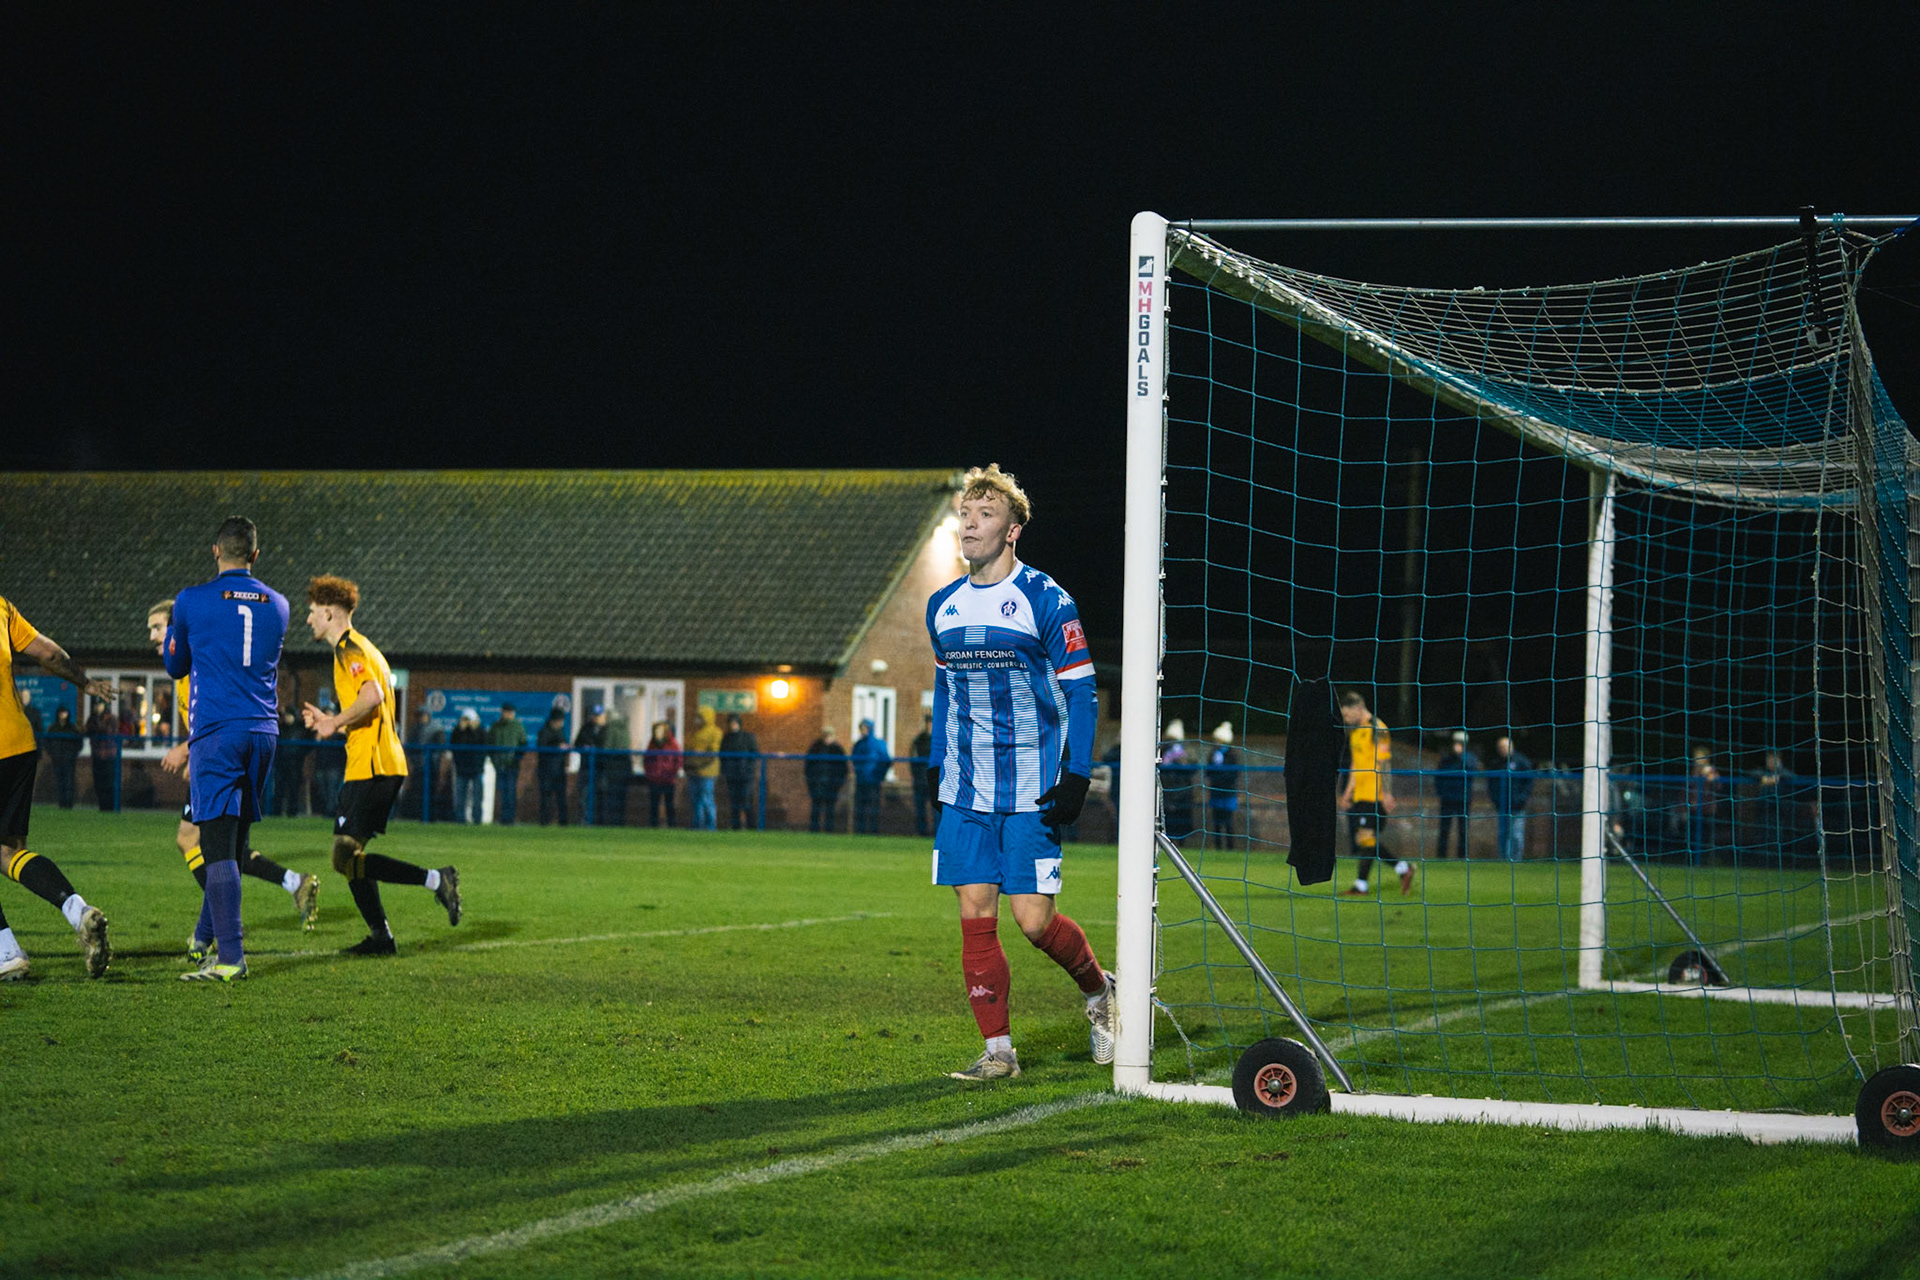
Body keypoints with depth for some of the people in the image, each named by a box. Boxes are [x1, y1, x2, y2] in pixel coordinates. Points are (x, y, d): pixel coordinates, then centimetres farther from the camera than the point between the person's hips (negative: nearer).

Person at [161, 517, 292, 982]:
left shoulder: (192, 602, -3)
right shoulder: (277, 606, 10)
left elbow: (175, 667, 13)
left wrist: (170, 633, 34)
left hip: (216, 733, -5)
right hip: (263, 732, 5)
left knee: (218, 844, -9)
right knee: (235, 840, 15)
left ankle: (230, 957, -17)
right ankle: (206, 938, 28)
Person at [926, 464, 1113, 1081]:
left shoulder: (1045, 600, -7)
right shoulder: (943, 607, 10)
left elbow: (1080, 689, -5)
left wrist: (1077, 775, -12)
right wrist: (935, 764, 15)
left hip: (1032, 793, -5)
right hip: (965, 793, 5)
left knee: (1035, 921, -6)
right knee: (975, 916, -2)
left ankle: (1098, 989, 23)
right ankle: (998, 1050, 4)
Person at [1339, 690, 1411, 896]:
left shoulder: (1377, 730, -10)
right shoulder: (1355, 731, 18)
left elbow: (1385, 764, -14)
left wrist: (1387, 794, -18)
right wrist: (1347, 793, 23)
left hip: (1374, 796, -9)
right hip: (1360, 795, 9)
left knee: (1366, 838, -9)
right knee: (1368, 840, 6)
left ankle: (1361, 885, -6)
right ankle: (1403, 868, 14)